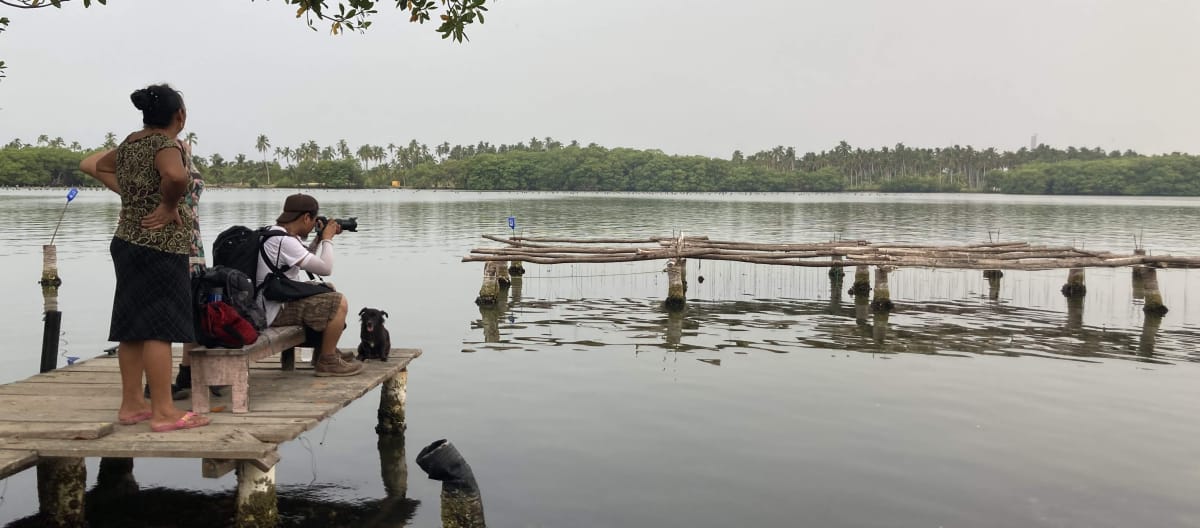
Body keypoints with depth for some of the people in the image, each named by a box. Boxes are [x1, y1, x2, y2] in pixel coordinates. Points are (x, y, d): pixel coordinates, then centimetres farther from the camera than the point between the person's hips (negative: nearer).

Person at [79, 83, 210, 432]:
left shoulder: (129, 145, 12)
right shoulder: (165, 144, -13)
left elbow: (90, 165, 29)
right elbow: (176, 176, -36)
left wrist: (130, 193, 18)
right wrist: (169, 206, -18)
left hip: (127, 243, 9)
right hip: (159, 247, -9)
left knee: (133, 326, 12)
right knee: (159, 327, -7)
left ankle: (131, 404, 19)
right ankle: (163, 412, -4)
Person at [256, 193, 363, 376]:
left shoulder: (274, 234, 11)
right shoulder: (284, 241, -21)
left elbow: (306, 261, 25)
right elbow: (326, 269, -20)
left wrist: (320, 238, 15)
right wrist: (327, 238, -5)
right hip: (276, 311, -11)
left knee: (328, 292, 26)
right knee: (339, 303, -17)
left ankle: (325, 350, 30)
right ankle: (327, 361, -6)